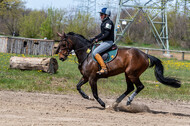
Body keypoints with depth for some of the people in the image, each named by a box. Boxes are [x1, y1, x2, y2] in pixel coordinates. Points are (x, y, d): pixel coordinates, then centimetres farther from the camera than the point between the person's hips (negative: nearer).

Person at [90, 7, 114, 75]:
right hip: (104, 42, 11)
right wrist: (93, 39, 19)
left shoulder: (108, 22, -14)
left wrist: (98, 39, -21)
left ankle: (104, 68, -28)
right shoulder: (104, 22, 17)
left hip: (108, 42, -11)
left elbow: (107, 34, -21)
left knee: (95, 52, -24)